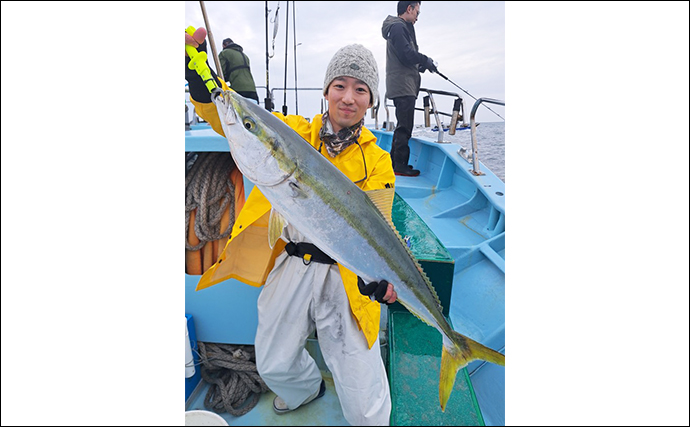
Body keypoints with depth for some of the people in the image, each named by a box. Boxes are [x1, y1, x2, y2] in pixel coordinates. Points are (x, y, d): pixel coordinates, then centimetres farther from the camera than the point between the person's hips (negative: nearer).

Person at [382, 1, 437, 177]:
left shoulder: (403, 28, 26)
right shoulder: (398, 27, -7)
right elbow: (406, 55, -18)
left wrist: (422, 64, 9)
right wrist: (425, 60, -5)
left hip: (404, 86, 11)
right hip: (402, 86, -11)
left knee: (403, 126, 13)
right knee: (404, 127, -11)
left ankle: (394, 162, 19)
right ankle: (400, 166, -8)